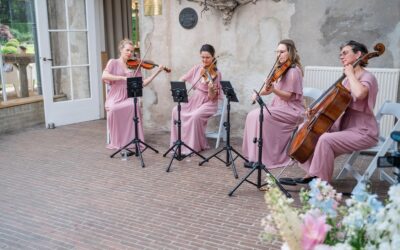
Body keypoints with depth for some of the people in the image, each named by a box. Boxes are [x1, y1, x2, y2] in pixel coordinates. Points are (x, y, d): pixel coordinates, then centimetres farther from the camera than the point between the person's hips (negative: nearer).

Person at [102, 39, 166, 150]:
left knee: (134, 106, -34)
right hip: (114, 98, -1)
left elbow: (142, 83, 5)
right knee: (113, 109, -35)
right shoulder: (113, 62, 5)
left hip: (128, 97, 2)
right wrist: (123, 78, -22)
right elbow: (104, 76, -12)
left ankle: (132, 139, -23)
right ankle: (116, 141, -16)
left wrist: (157, 72, -3)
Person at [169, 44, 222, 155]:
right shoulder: (197, 68, 0)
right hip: (194, 100, 5)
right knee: (176, 111, -17)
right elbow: (182, 79, 9)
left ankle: (195, 145, -14)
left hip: (208, 103, -5)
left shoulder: (216, 74, -13)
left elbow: (211, 97, -17)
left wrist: (211, 89, -38)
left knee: (195, 116, -33)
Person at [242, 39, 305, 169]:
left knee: (261, 116, -26)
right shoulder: (280, 69, 14)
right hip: (278, 106, 8)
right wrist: (259, 92, -7)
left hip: (292, 110, -8)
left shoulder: (293, 71, -12)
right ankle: (255, 154, -5)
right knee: (252, 115, -9)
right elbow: (270, 89, 12)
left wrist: (274, 90, -31)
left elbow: (288, 96, -16)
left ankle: (261, 159, -20)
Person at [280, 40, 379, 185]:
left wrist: (350, 73, -20)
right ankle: (311, 174, 8)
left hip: (362, 132, -9)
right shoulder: (347, 79, 13)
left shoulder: (367, 78, -12)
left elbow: (359, 93, -37)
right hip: (344, 127, 9)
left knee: (325, 139, -31)